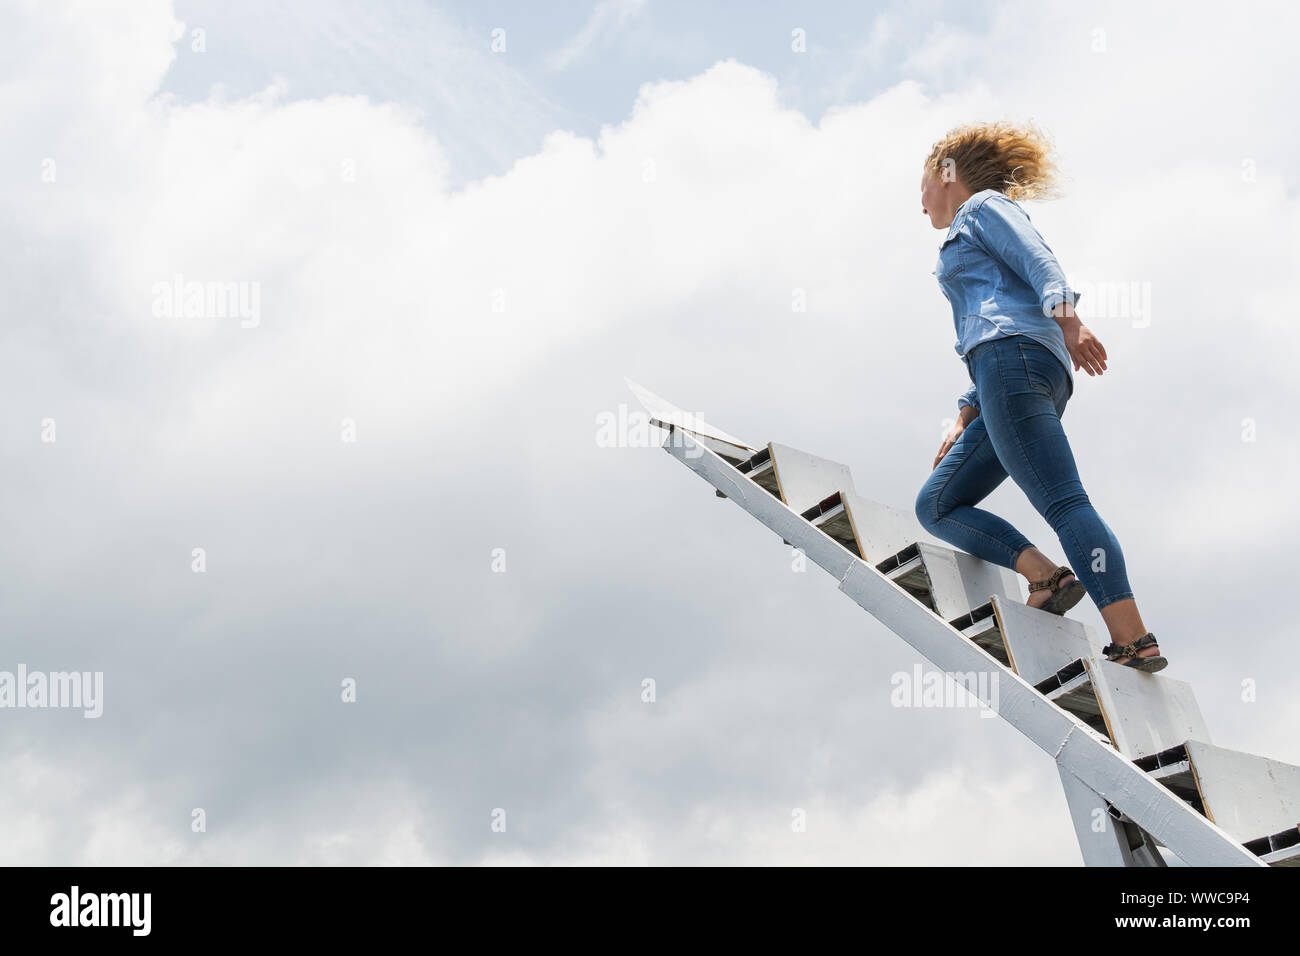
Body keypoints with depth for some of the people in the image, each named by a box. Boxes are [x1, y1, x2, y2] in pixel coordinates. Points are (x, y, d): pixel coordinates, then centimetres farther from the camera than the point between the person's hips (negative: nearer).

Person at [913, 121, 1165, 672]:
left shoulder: (984, 205, 13)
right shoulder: (971, 238, 37)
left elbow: (1040, 262, -7)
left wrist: (1066, 316, -26)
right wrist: (964, 421, 25)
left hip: (1016, 355, -10)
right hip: (1007, 371, 10)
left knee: (1062, 502, -20)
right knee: (936, 506, 5)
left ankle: (1134, 641, -26)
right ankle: (1047, 576, -13)